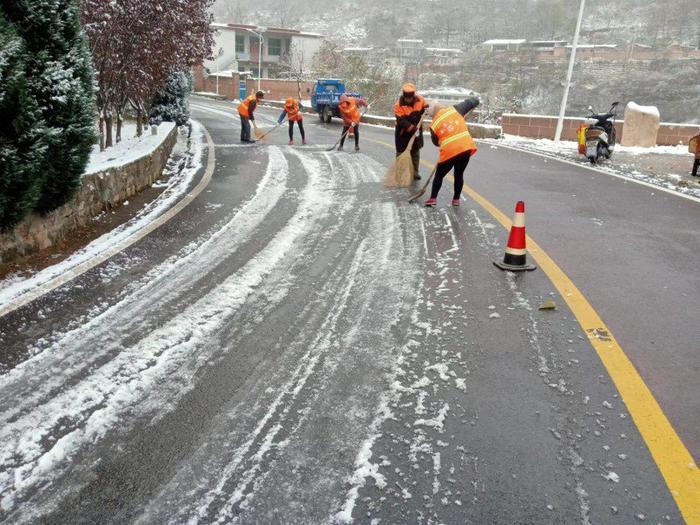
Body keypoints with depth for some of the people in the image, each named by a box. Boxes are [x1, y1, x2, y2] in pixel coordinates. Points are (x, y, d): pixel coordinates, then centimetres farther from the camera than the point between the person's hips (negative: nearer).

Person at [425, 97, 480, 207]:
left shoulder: (434, 125, 5)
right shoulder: (454, 109, 5)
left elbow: (436, 142, 18)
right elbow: (474, 101, 8)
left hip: (449, 151, -2)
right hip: (466, 148, 2)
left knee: (439, 175, 19)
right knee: (459, 175, 21)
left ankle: (433, 199, 17)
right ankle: (456, 199, 25)